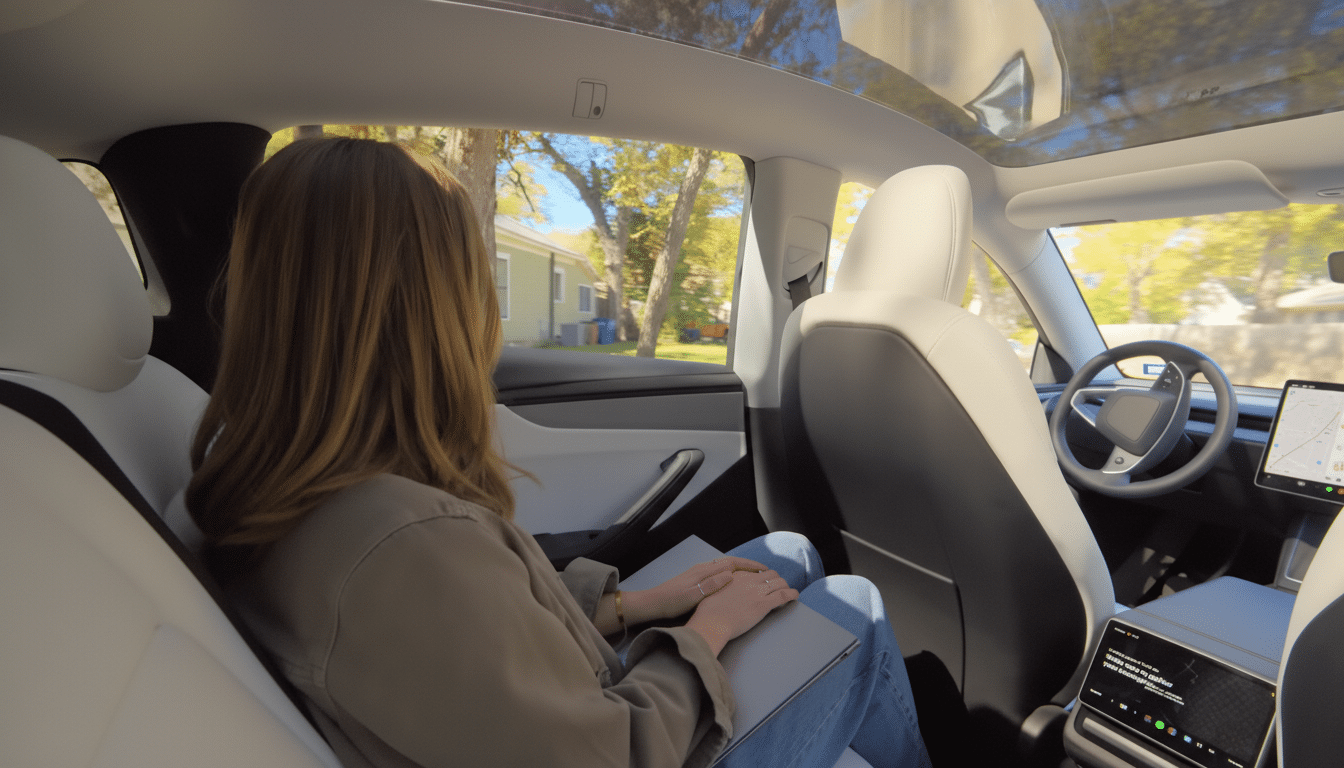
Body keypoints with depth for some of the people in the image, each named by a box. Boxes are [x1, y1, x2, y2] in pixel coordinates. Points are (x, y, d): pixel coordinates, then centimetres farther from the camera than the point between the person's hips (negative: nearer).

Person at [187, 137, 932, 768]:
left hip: (586, 702, 7)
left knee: (790, 555, 17)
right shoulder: (406, 545, -39)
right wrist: (706, 630, -11)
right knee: (856, 612, 8)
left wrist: (635, 602, -2)